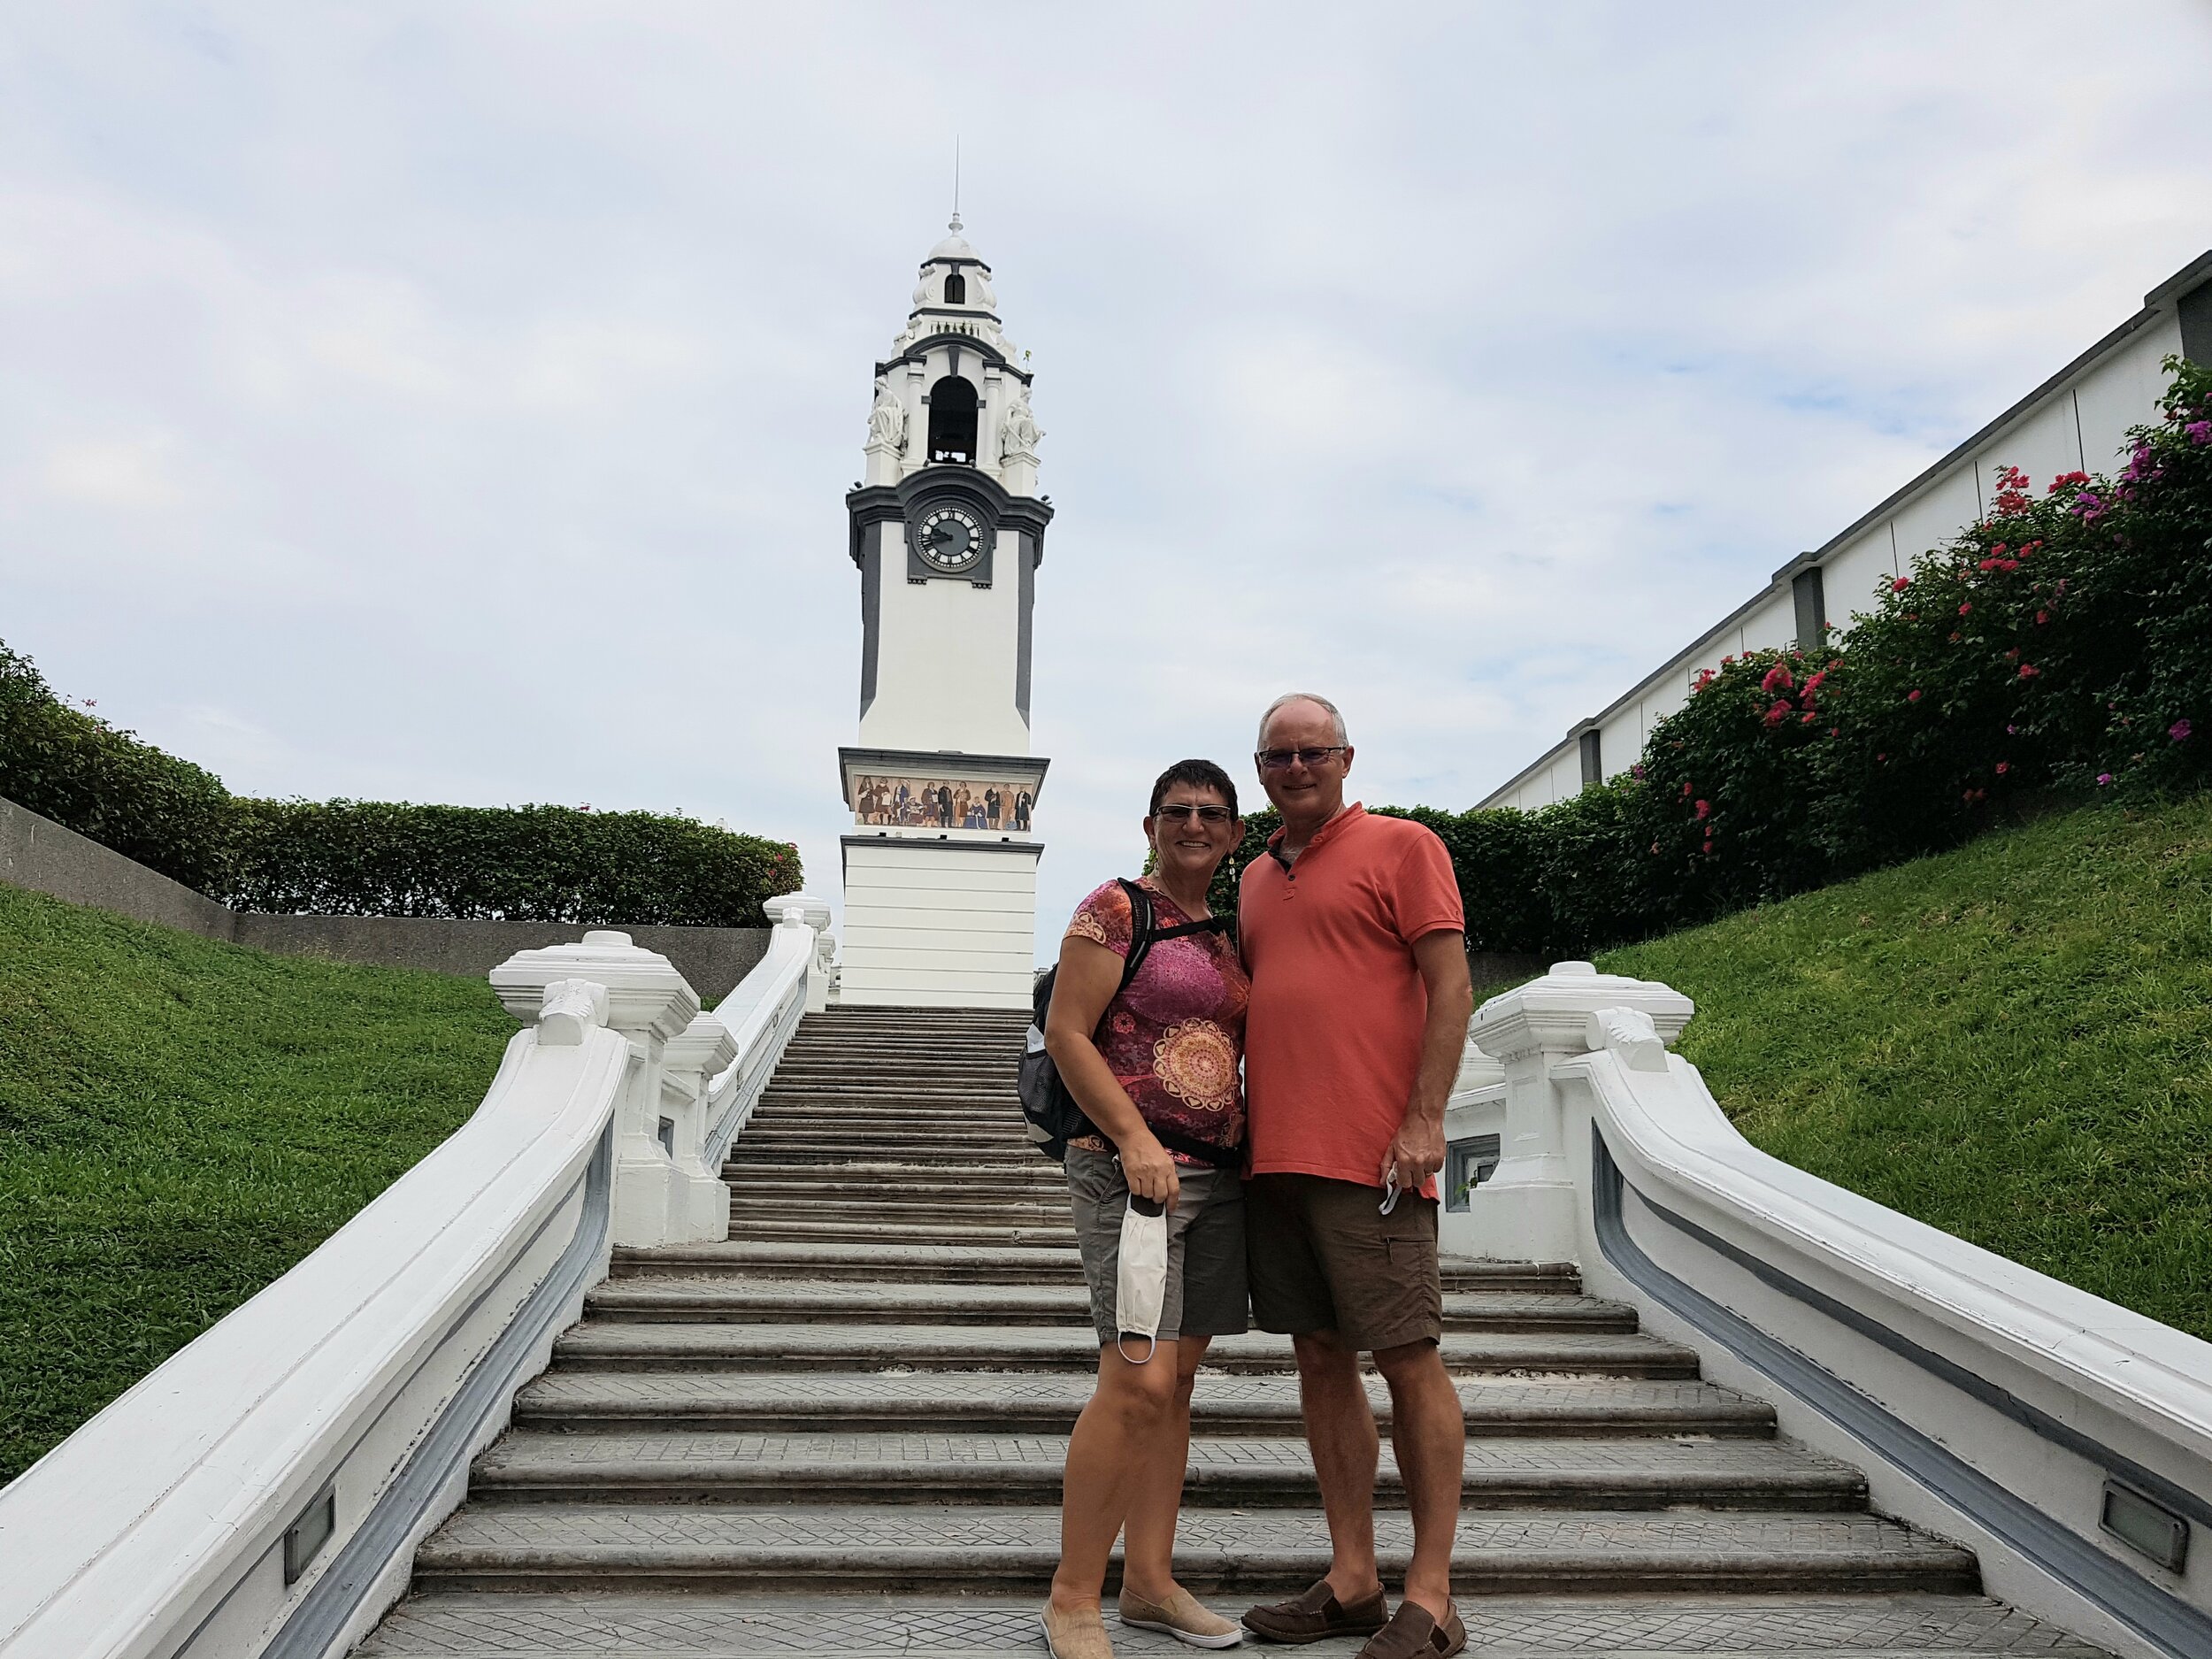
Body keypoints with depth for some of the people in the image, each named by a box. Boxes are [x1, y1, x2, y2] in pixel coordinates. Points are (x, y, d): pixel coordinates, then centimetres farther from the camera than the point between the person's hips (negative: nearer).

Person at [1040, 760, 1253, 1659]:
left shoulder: (1231, 933, 16)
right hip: (1131, 1169, -7)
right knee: (1137, 1381, -13)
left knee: (1176, 1383, 11)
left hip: (1219, 1175, 7)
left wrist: (1254, 1150, 13)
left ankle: (1150, 1579, 23)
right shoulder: (1116, 910, -5)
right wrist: (1134, 1139, -17)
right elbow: (1065, 1034, -11)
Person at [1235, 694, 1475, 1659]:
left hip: (1371, 1153, -7)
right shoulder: (1255, 880, 19)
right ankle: (1352, 1582, 21)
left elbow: (1450, 984, -6)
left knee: (1408, 1362, 0)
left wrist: (1424, 1121, -14)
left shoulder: (1400, 846, 0)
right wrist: (1241, 1129, 16)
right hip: (1275, 1152, 7)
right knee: (1320, 1360, 11)